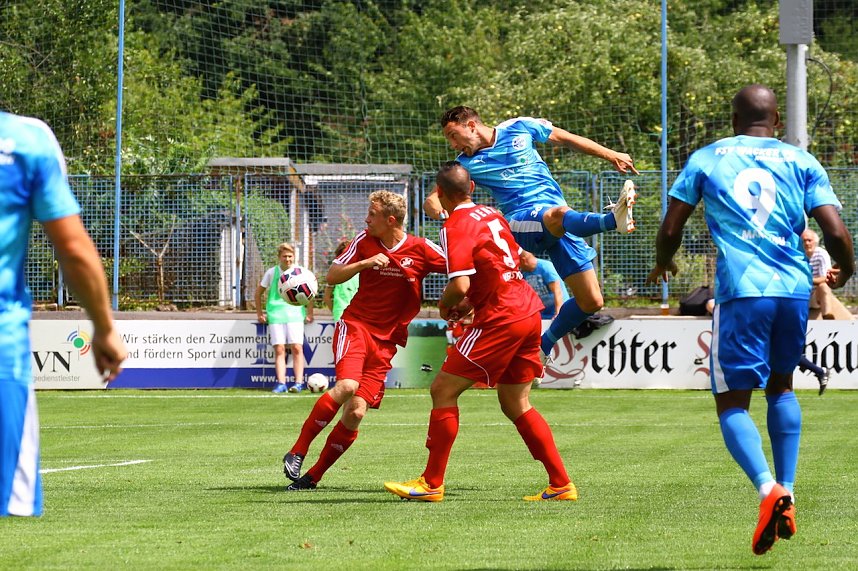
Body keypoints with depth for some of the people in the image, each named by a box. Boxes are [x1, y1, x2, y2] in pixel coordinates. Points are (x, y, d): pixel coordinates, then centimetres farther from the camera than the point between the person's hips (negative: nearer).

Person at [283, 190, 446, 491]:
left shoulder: (421, 249, -4)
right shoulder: (364, 241, 1)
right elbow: (332, 276, 2)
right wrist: (365, 263, -13)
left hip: (386, 341, 1)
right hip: (355, 325, -1)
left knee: (355, 413, -8)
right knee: (347, 385, -29)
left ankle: (313, 476, 4)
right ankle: (296, 453, -18)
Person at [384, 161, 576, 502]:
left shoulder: (456, 226, -12)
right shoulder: (492, 215, 14)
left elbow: (460, 285, -23)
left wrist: (445, 305, 1)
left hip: (500, 320, -9)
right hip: (529, 311, 9)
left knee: (443, 390, -1)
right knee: (515, 404, 16)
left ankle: (431, 484, 0)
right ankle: (561, 484, 13)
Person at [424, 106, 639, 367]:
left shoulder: (520, 128, 11)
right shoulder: (467, 163, 9)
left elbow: (566, 139, 22)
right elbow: (432, 199, 5)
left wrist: (610, 155, 24)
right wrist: (440, 212, -19)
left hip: (562, 221, 3)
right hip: (522, 222, -3)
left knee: (591, 301, -7)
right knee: (559, 215, -40)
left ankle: (544, 345, 12)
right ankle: (612, 220, -71)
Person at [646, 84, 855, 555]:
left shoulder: (708, 159, 10)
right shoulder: (801, 162, 11)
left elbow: (671, 228, 10)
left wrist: (663, 264, 32)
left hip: (741, 292, -3)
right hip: (795, 289, 3)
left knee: (732, 403, 2)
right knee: (781, 385, 25)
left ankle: (767, 488, -24)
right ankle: (786, 492, 15)